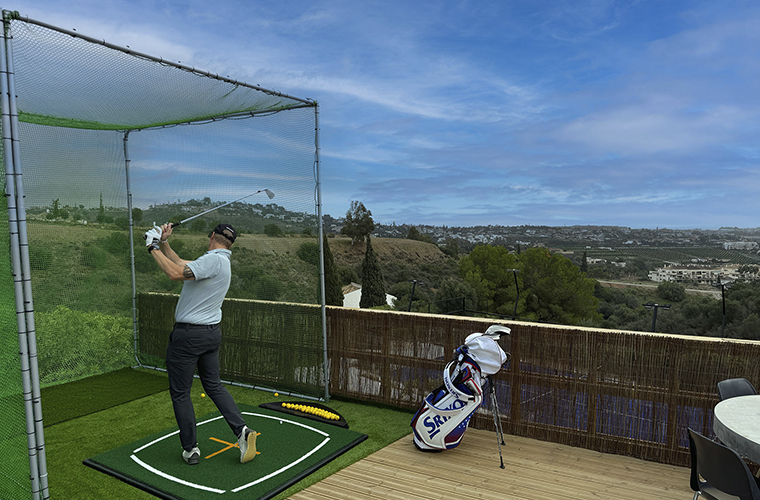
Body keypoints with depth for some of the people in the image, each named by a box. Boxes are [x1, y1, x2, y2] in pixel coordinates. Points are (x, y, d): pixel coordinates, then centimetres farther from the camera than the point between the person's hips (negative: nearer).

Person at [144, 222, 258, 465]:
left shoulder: (213, 260, -19)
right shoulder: (222, 262, 10)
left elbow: (176, 273, -30)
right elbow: (181, 264, 18)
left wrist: (153, 248, -18)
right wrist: (164, 244, 12)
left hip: (188, 334, -9)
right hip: (212, 333, 9)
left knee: (180, 393, 6)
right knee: (214, 385, 17)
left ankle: (190, 449, 15)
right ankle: (242, 430, 6)